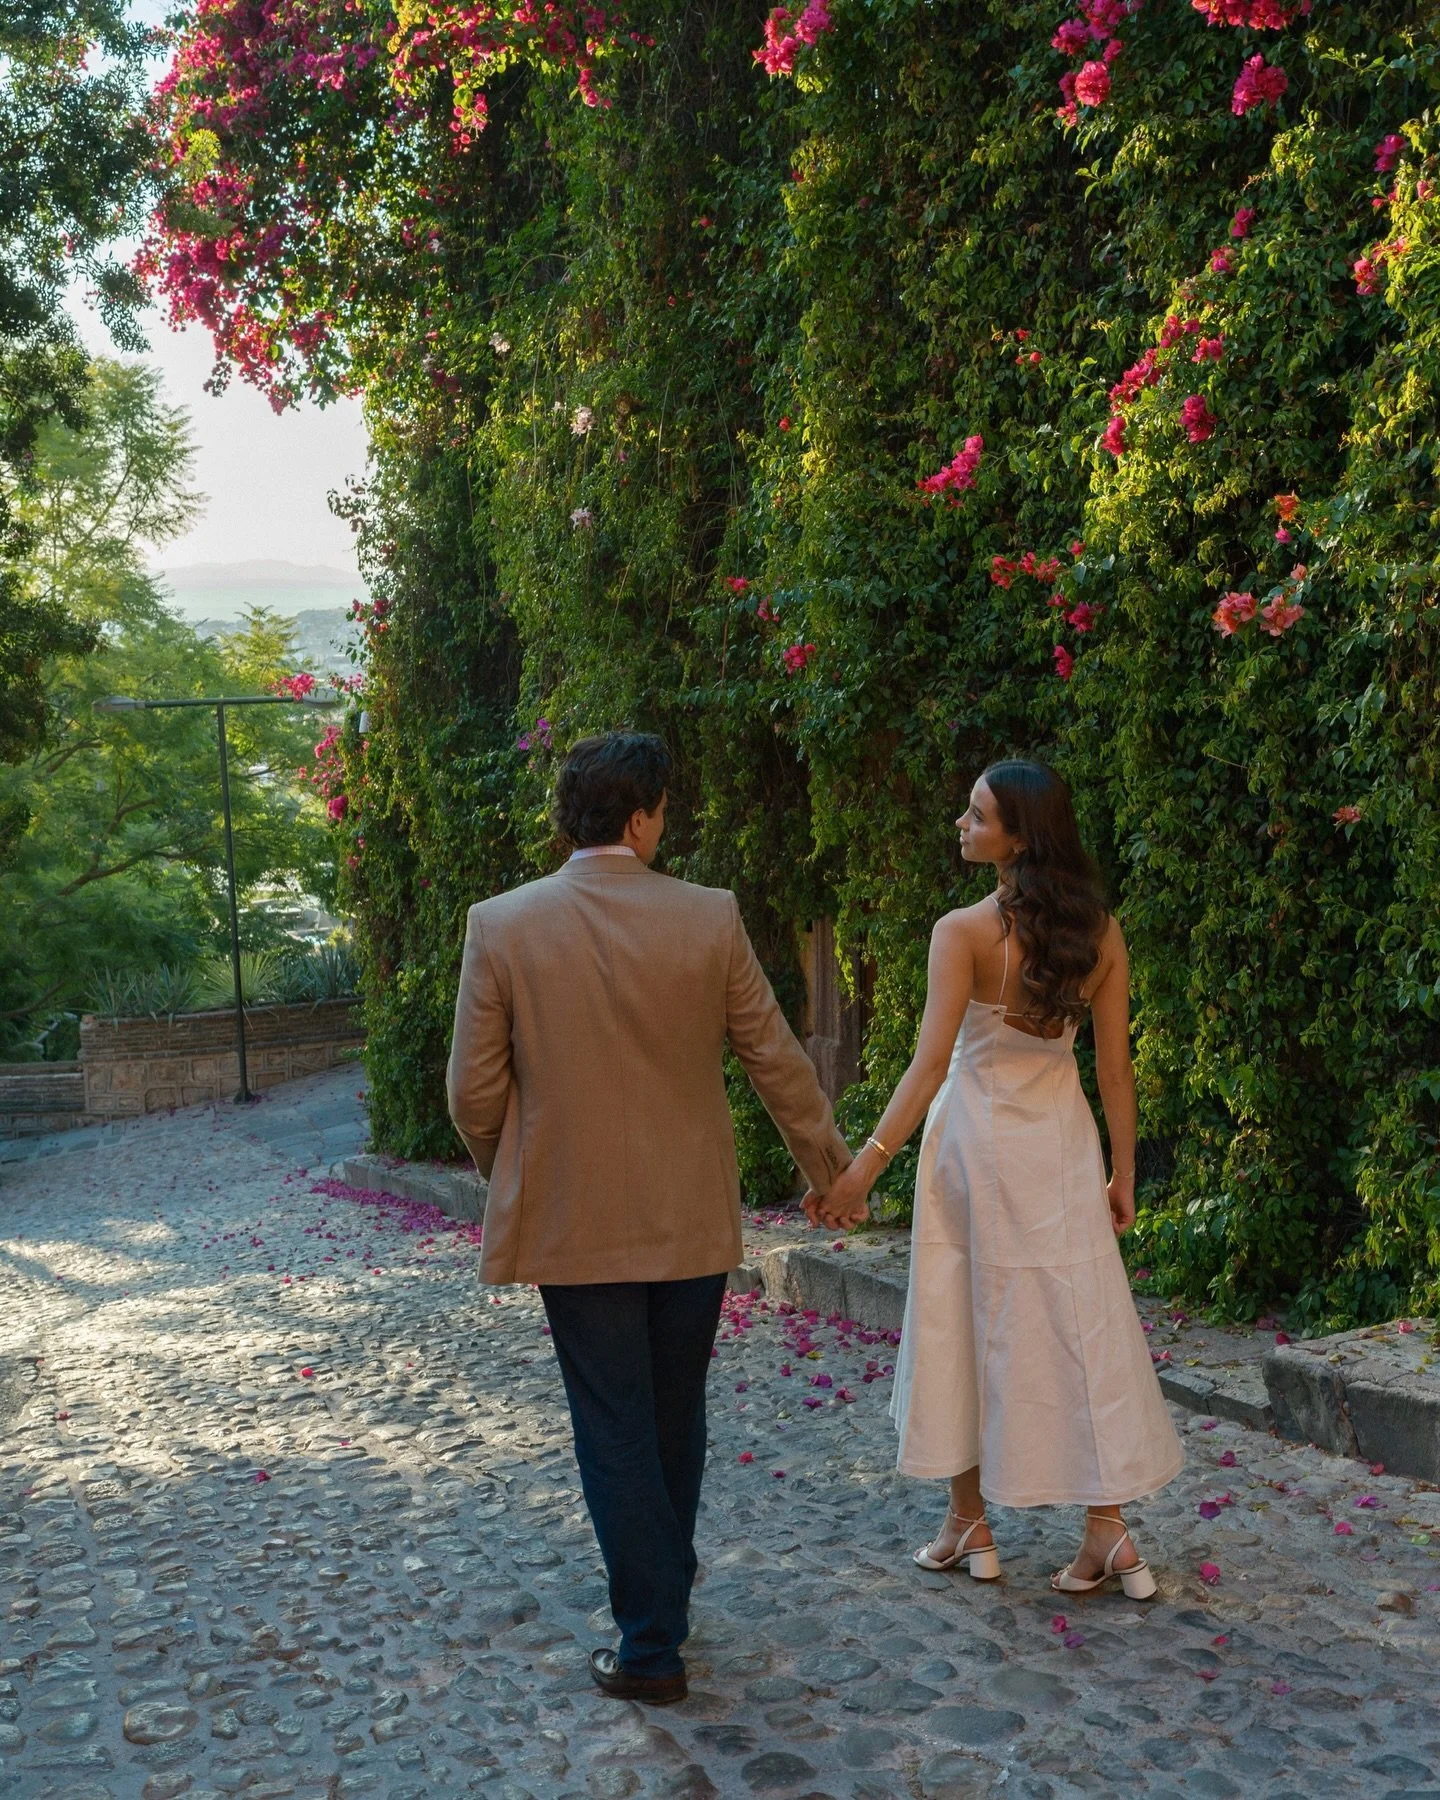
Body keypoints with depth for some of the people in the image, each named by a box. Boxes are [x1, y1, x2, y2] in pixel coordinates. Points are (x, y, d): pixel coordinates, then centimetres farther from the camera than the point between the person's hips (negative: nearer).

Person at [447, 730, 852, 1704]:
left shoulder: (500, 925, -11)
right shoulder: (710, 918, -9)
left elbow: (475, 1089, -6)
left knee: (615, 1429, 9)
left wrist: (506, 1175, 14)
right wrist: (829, 1165, 14)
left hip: (574, 1219, -2)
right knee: (677, 1417, 20)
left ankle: (653, 1644, 15)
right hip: (694, 1219, 2)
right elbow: (777, 1060, -2)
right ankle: (664, 1586, 39)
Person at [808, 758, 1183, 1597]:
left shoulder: (965, 931, -16)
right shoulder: (1098, 931, -2)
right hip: (1063, 1139, 4)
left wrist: (865, 1167, -22)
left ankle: (971, 1526, 20)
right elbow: (1115, 1064, 0)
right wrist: (1124, 1173, 8)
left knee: (965, 1323, 9)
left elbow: (932, 1061, -22)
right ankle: (1109, 1527, 9)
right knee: (1081, 1320, 8)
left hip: (976, 1135, -4)